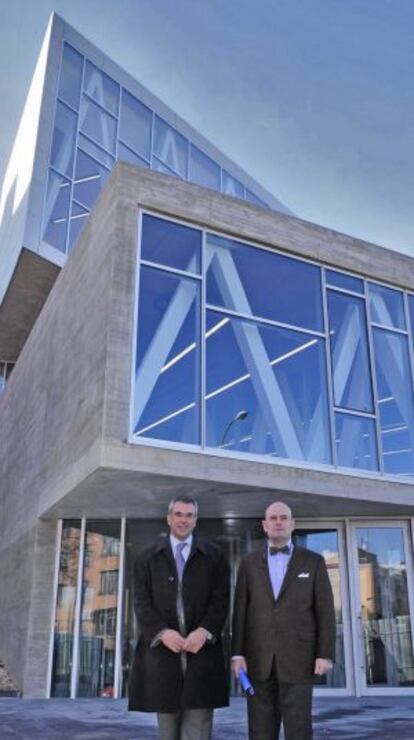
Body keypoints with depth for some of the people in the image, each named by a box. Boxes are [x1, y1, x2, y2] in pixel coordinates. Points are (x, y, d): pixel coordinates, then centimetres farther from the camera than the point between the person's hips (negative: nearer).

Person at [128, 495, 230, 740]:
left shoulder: (214, 555, 8)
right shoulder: (149, 558, 11)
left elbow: (221, 600, 1)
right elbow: (142, 602, 3)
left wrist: (204, 631, -14)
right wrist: (162, 632, -13)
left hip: (202, 649, -1)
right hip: (163, 649, 1)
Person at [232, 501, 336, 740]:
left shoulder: (313, 561, 3)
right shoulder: (250, 563, 8)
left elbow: (325, 611, 0)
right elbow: (241, 610, 4)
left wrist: (326, 655, -8)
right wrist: (237, 654, -4)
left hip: (297, 657, -2)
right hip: (260, 658, 2)